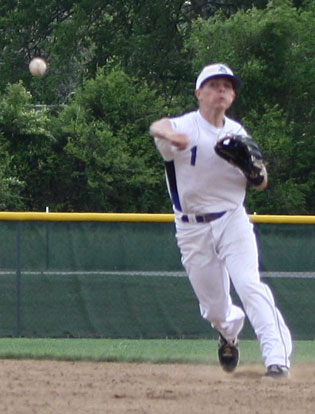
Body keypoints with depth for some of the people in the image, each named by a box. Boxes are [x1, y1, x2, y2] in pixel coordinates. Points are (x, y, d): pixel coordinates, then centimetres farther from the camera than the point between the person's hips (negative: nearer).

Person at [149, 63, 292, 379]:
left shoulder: (237, 133, 5)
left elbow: (260, 184, 8)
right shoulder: (186, 127, -9)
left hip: (232, 219, 1)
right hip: (192, 230, -1)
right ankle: (229, 331, 42)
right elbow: (157, 128, -33)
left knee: (249, 285, -20)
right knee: (214, 309, 6)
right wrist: (169, 134, -58)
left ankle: (277, 357, -24)